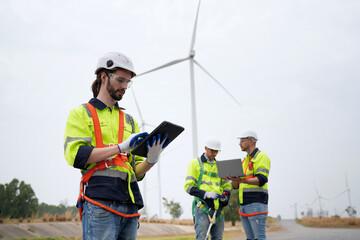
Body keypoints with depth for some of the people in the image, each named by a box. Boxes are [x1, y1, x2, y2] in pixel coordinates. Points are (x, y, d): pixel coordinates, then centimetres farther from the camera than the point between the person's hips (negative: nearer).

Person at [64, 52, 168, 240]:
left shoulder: (129, 121, 23)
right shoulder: (81, 113, 9)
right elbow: (75, 155, -9)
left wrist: (151, 160, -4)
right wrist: (121, 147, -13)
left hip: (130, 204, 6)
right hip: (99, 203, -6)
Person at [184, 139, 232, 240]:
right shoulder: (195, 163, 3)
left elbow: (226, 185, 22)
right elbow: (188, 186, -4)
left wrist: (225, 195, -2)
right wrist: (206, 194, -17)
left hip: (218, 208, 5)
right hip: (202, 206, -5)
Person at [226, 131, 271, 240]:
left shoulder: (261, 157, -4)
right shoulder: (245, 160, 22)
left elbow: (261, 180, -18)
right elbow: (235, 186, 20)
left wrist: (242, 180, -30)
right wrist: (233, 179, -3)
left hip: (256, 205, -9)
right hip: (244, 205, 9)